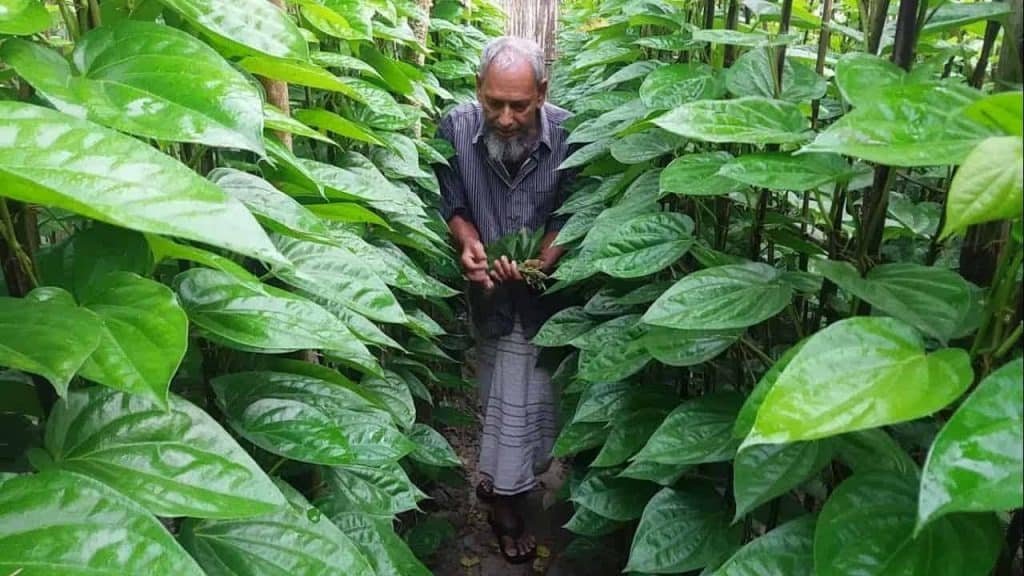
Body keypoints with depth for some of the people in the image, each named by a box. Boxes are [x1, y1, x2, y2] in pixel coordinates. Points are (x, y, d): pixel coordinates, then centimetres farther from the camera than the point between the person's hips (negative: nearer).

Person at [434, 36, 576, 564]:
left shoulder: (568, 133, -20)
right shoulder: (456, 128, -15)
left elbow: (570, 215, -12)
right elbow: (451, 203, -3)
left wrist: (541, 260, -29)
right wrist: (469, 243, -22)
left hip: (544, 288, -1)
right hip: (488, 286, 1)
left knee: (520, 397, 8)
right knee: (502, 394, 12)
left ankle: (503, 497, 32)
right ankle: (508, 487, 34)